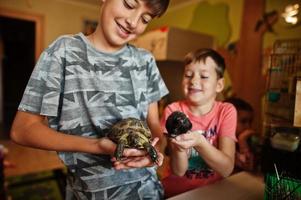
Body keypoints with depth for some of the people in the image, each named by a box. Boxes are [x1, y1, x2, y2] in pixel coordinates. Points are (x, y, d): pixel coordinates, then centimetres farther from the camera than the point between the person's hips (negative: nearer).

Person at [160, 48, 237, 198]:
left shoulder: (226, 111, -7)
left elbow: (227, 170, -14)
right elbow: (178, 171, -11)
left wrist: (199, 142, -29)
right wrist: (178, 144, -29)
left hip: (213, 190, 1)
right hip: (176, 190, 0)